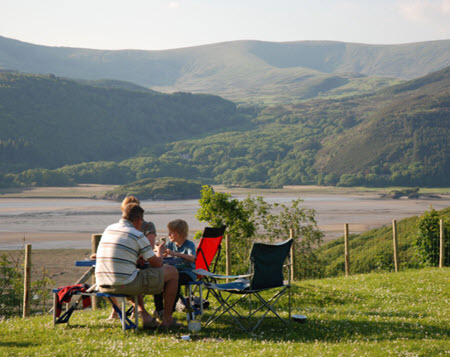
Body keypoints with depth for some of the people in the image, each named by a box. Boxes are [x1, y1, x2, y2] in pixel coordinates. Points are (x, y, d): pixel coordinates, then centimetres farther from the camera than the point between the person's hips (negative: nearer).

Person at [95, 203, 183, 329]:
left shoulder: (109, 229, 14)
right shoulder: (138, 236, -6)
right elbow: (157, 264, 1)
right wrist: (160, 252, 23)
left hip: (103, 285, 7)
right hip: (125, 285, -7)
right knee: (172, 272, 8)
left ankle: (142, 313, 26)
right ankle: (167, 319, 15)